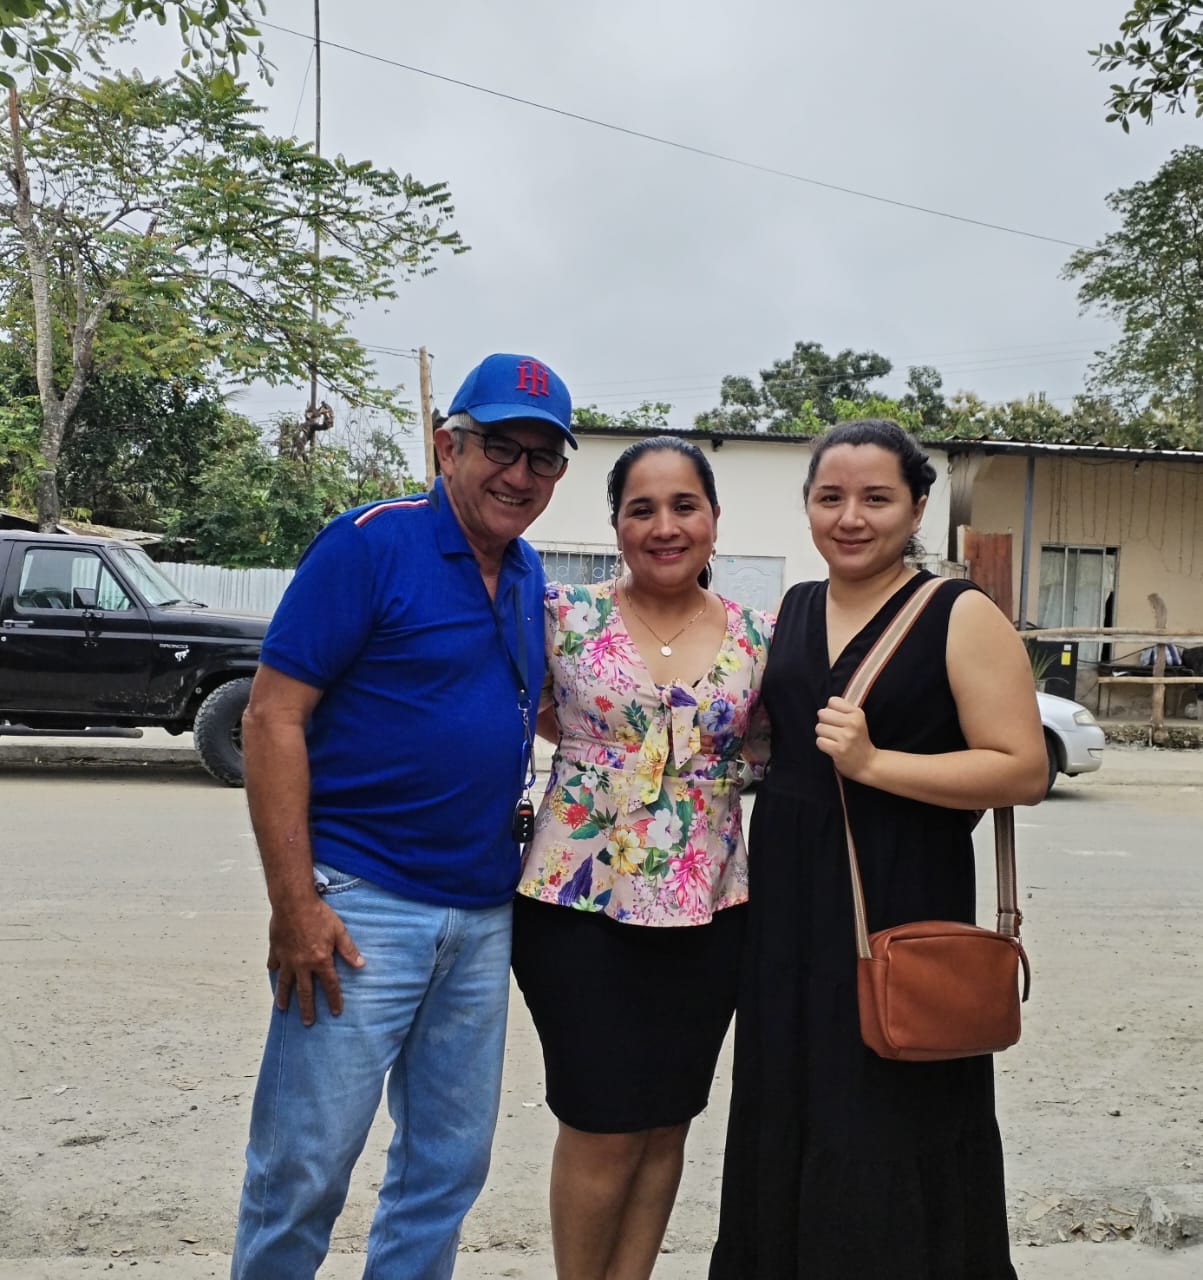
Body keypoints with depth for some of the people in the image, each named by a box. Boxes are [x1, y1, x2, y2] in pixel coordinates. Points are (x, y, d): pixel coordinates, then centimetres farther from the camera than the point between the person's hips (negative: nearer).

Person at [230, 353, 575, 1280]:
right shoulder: (371, 543, -11)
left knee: (449, 1165, 17)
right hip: (361, 904, -6)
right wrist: (295, 905, -18)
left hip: (485, 915, 7)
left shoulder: (529, 577, 9)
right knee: (304, 1168, 4)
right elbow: (274, 717, -14)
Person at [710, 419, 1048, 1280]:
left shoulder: (962, 617, -8)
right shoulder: (791, 611, 10)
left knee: (890, 1138, 4)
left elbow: (1024, 771, -14)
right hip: (787, 904, 6)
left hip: (901, 911, -6)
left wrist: (873, 763, -21)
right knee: (791, 1123, 16)